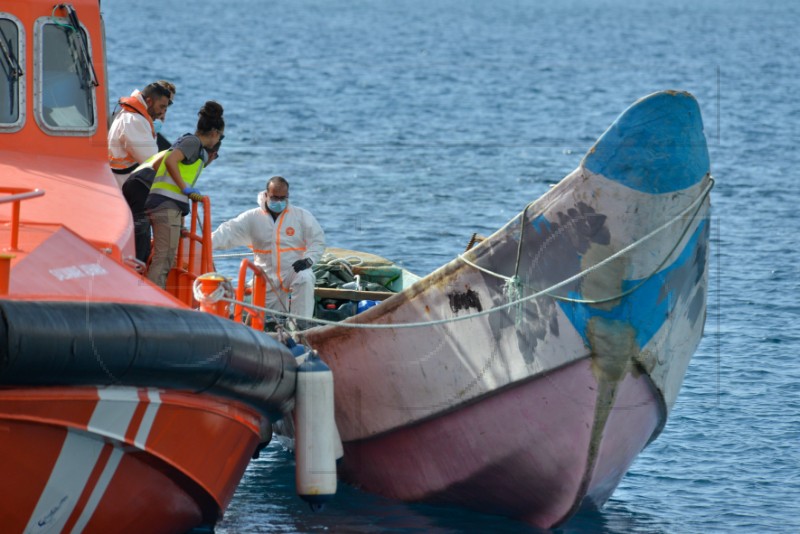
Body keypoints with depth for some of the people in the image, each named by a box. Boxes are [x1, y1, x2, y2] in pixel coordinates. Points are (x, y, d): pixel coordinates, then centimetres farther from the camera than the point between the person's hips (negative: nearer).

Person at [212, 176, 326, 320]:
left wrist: (308, 259, -20)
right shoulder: (252, 218, 0)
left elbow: (318, 240, 0)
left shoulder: (302, 216, 0)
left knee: (304, 279, -36)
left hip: (295, 270, -2)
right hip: (267, 279, 2)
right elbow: (228, 232, -11)